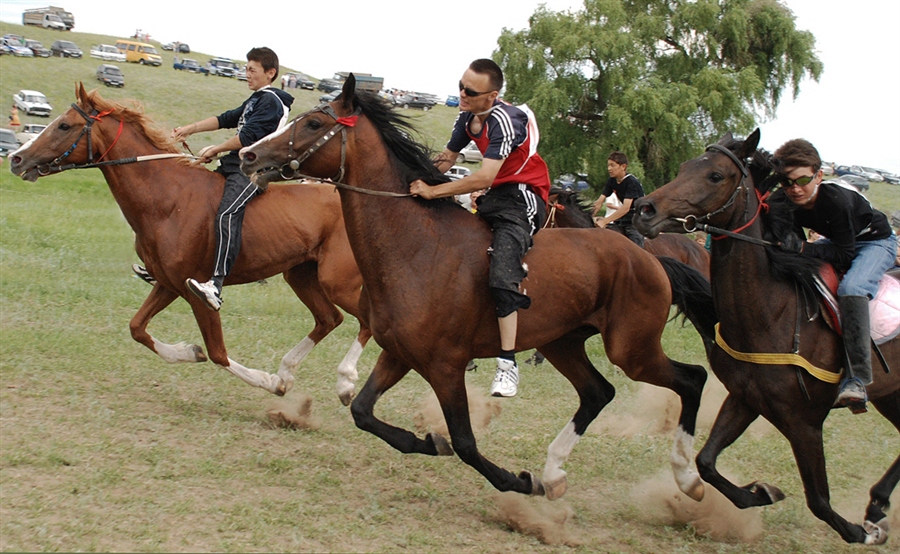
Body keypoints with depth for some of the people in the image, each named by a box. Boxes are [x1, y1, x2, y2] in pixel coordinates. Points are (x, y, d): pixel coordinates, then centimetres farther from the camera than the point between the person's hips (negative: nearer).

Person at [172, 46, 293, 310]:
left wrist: (216, 150, -11)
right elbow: (227, 119, 25)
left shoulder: (270, 101, -6)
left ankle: (216, 285, -49)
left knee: (226, 215, -32)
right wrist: (191, 129, 15)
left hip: (253, 170, -11)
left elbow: (249, 136, -15)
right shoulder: (254, 101, 27)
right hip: (234, 166, 11)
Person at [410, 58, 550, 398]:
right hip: (495, 198, 10)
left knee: (501, 279, -25)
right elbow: (447, 158, 17)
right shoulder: (467, 118, 5)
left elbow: (484, 178, -29)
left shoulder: (503, 121, -23)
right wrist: (419, 176, -3)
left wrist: (433, 191, -28)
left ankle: (507, 365, -23)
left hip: (523, 198, -10)